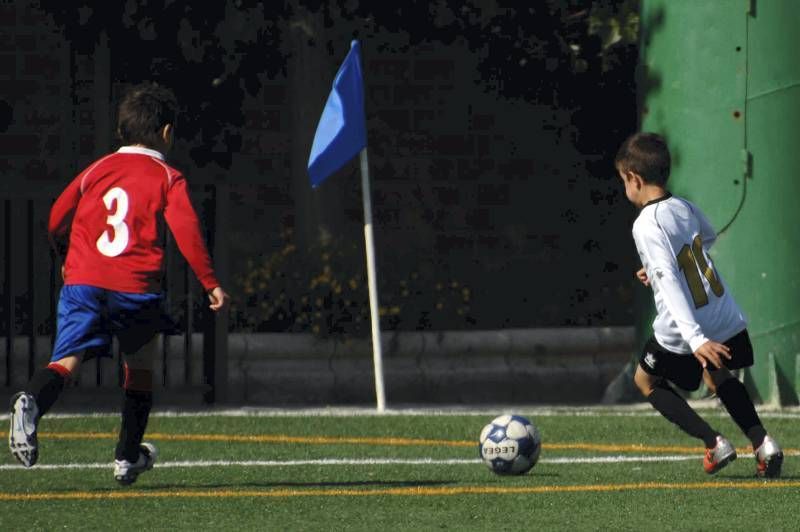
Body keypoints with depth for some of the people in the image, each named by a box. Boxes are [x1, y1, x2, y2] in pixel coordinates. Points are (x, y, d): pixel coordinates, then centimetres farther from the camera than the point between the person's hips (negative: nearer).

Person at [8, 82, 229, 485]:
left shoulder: (97, 169, 17)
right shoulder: (168, 178, 6)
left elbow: (57, 218, 16)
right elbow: (186, 230, -7)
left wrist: (66, 258, 35)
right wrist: (210, 284, -2)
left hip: (82, 281, 2)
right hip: (135, 286, -2)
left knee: (66, 360, -10)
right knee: (140, 363, 21)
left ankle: (31, 402, -44)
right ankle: (128, 457, 24)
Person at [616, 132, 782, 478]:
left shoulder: (646, 225, -19)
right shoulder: (685, 208, 5)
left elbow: (669, 282, -29)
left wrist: (694, 339, -35)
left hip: (681, 333, -7)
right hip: (727, 319, 7)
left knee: (646, 380, 19)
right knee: (717, 377, 34)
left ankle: (714, 443, 6)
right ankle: (762, 443, 16)